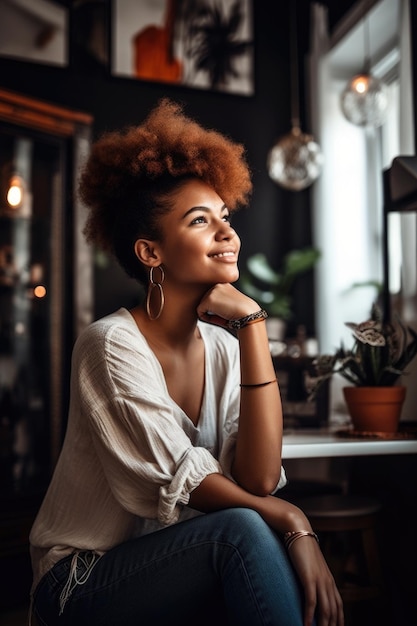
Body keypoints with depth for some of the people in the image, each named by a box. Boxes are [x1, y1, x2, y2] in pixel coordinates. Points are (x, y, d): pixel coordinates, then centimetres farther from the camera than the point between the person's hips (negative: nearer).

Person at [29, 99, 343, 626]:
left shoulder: (223, 345, -3)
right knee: (246, 531, -30)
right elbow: (182, 481, -20)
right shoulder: (112, 345, -19)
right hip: (85, 582, -5)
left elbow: (260, 479, -18)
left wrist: (251, 324, -20)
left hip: (174, 571, 5)